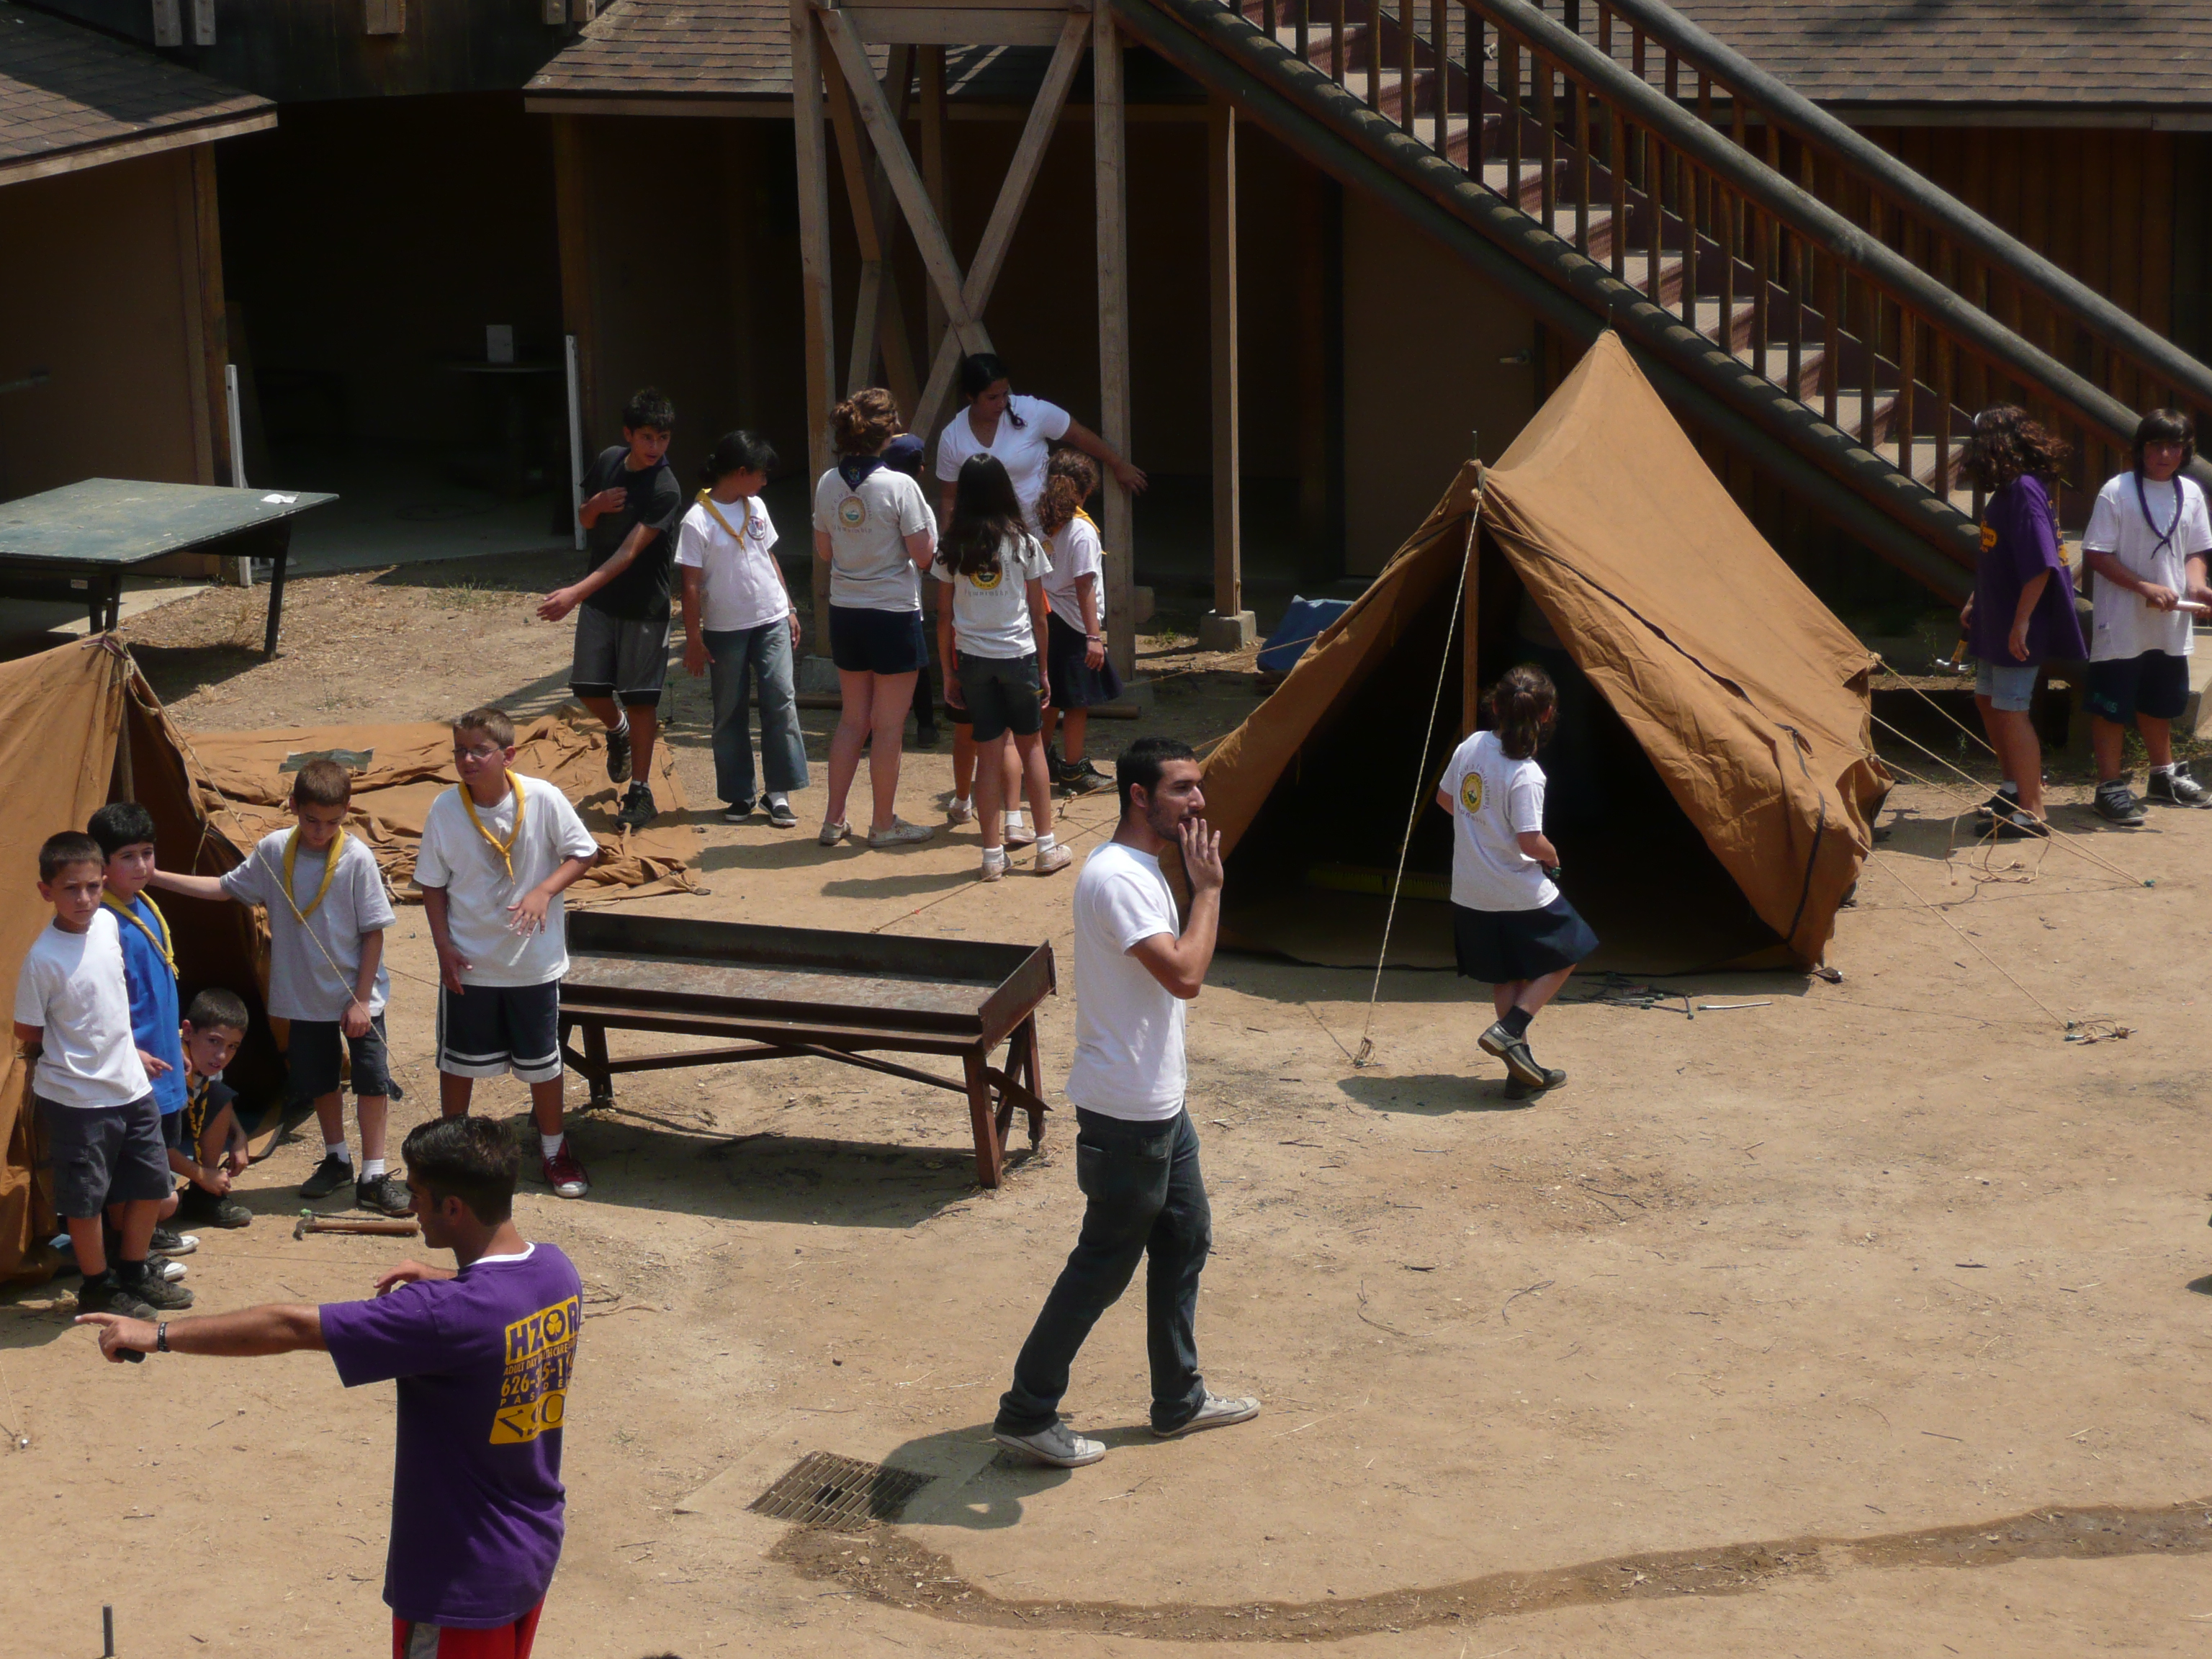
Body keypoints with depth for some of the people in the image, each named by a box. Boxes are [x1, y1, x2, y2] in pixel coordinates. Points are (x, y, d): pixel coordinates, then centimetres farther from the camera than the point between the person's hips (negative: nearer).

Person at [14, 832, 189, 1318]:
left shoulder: (108, 923, -1)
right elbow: (27, 1034, -12)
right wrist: (68, 1051, -1)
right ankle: (97, 1287, 21)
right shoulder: (43, 958, -21)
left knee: (151, 1183, 16)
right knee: (86, 1195, 5)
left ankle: (135, 1272, 33)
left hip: (131, 1086, 7)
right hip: (76, 1097, -7)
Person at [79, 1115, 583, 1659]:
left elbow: (289, 1328, -28)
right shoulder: (557, 1269, -6)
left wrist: (158, 1335, -23)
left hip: (464, 1580, -8)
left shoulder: (446, 1317, -31)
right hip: (538, 1550, 8)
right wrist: (438, 1278, 5)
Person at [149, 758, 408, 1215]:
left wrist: (361, 999, -14)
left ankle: (373, 1176, 8)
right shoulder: (273, 851, -6)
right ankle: (336, 1161, 36)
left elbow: (374, 931, -13)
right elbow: (226, 888, 8)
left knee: (372, 1079, -2)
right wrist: (155, 877, 4)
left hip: (357, 993, -4)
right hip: (304, 993, 4)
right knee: (319, 1080, 17)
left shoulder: (357, 857, -17)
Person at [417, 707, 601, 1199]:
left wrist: (544, 891, -20)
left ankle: (554, 1148, 33)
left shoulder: (542, 799, -15)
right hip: (468, 964, 1)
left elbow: (583, 853, -5)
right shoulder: (445, 810, -11)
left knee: (542, 1060, 13)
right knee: (458, 1060, 14)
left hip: (534, 960, -1)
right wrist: (444, 946, -9)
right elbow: (432, 885, -2)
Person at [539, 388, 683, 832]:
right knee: (588, 686, 6)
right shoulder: (609, 462, 0)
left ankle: (640, 792, 10)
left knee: (639, 698, -1)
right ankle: (617, 731, 39)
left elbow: (629, 553, -26)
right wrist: (596, 505, -12)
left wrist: (576, 593, -34)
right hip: (598, 599, 5)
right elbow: (584, 519, 14)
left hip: (643, 607, -5)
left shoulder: (664, 490, -20)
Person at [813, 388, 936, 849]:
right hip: (894, 615, -6)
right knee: (889, 725, 5)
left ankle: (834, 820, 20)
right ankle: (884, 823, 14)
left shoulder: (828, 483, 0)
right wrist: (927, 527, 4)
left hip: (845, 613, 6)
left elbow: (824, 551, 8)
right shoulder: (899, 486, -17)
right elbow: (924, 556, -15)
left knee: (852, 719, 17)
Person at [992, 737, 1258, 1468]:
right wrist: (1208, 887, -23)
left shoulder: (1144, 870, 11)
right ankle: (1027, 1413, 9)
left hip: (1160, 1105, 10)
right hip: (1126, 1114, -10)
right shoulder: (1116, 878, -23)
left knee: (1185, 1241, 19)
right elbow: (1185, 975, -30)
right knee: (1102, 1267, -1)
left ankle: (1179, 1399, 32)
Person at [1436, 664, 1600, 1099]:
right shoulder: (1525, 774, -23)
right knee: (1563, 956, 15)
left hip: (1470, 895, 7)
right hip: (1521, 898, -7)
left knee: (1505, 977, 17)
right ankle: (1509, 1031, -1)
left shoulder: (1470, 747, -2)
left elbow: (1444, 798, 13)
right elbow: (1531, 842, -25)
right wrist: (1552, 857, -3)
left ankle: (1522, 1071, 18)